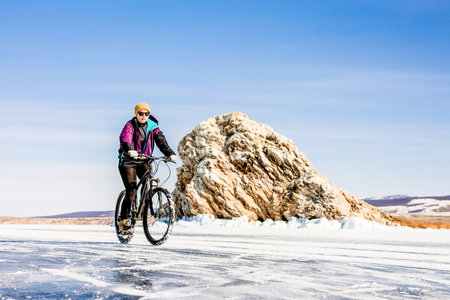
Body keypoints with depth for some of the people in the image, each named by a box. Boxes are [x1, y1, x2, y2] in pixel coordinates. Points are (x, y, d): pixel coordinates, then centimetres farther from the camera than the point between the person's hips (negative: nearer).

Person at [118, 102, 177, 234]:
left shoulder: (152, 127, 3)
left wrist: (170, 154, -25)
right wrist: (130, 150, -49)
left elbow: (161, 141, -7)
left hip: (143, 161, 4)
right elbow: (125, 139, -27)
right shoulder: (130, 125, -9)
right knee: (131, 191, -14)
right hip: (128, 161, -4)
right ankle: (123, 221, -5)